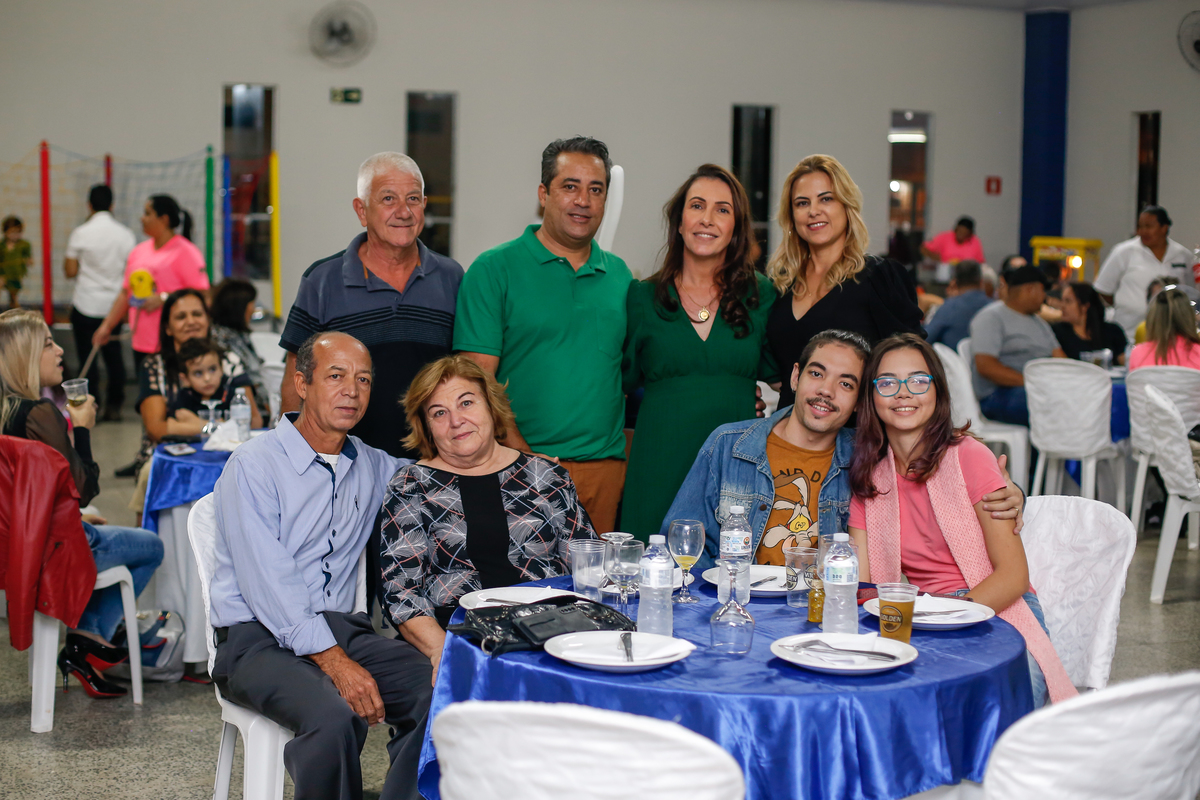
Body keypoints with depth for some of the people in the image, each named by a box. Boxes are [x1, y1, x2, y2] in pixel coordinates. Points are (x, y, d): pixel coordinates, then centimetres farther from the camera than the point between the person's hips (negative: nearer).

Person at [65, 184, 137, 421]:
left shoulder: (80, 233, -9)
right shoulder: (126, 234, 0)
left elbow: (70, 271, -6)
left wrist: (67, 258, 12)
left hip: (86, 305, -3)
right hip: (114, 305, 3)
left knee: (87, 357, 2)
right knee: (113, 354, 11)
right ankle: (114, 406, 12)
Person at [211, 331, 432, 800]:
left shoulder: (373, 467, 14)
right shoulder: (254, 465, -5)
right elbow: (268, 582, -15)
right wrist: (334, 661, -23)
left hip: (342, 629, 5)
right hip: (260, 638, -5)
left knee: (440, 694, -23)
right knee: (334, 717, -35)